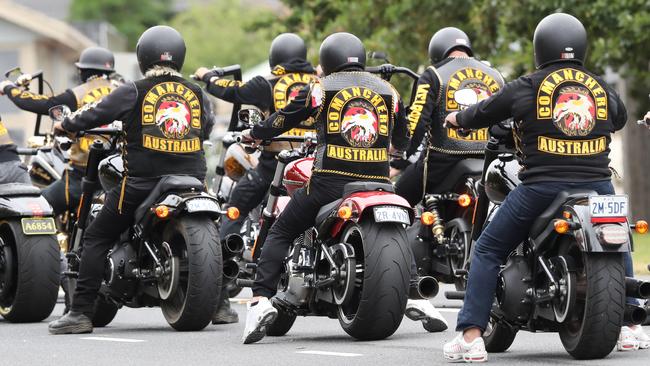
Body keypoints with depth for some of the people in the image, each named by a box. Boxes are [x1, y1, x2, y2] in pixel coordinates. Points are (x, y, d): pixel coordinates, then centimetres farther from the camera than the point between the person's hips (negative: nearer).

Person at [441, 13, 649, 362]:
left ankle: (471, 336, 0)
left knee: (487, 251, 10)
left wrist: (457, 117, 35)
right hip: (597, 186, 3)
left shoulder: (526, 87, 0)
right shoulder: (602, 87, 10)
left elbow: (483, 113, 13)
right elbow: (620, 117, 31)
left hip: (542, 186, -3)